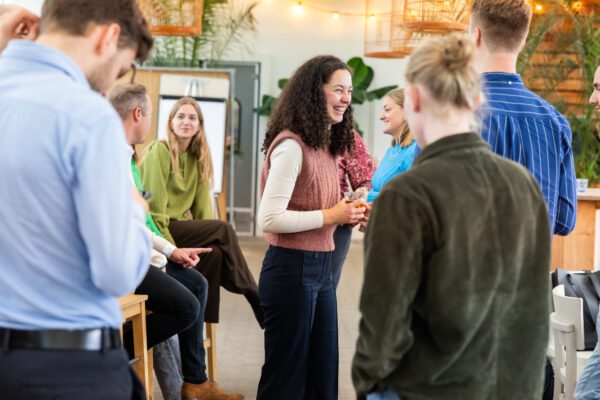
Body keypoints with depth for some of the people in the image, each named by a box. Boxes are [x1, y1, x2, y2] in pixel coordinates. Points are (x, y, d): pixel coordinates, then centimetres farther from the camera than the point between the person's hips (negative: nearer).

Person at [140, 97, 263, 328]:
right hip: (157, 229, -7)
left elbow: (202, 205, 7)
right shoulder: (159, 151, -9)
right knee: (223, 230, -22)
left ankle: (201, 320, -17)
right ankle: (255, 299, -18)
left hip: (180, 225, 7)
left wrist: (207, 236, -7)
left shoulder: (198, 158, 12)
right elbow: (154, 206, -15)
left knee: (214, 253, -25)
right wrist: (171, 248, -19)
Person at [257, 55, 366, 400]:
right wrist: (330, 216, -18)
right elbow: (270, 219, -23)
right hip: (292, 269, -9)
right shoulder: (291, 145, -16)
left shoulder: (328, 145, 11)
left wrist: (347, 214, 2)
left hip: (321, 267, 9)